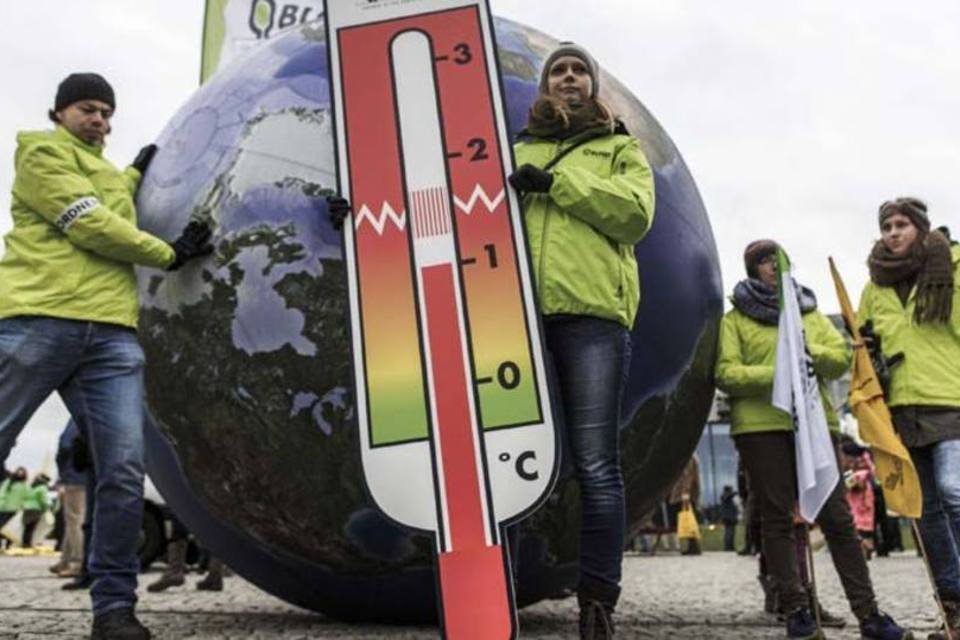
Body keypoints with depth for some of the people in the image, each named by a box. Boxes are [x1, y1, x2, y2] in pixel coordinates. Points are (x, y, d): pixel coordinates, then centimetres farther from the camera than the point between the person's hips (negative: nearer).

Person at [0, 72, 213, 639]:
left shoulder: (107, 173, 32)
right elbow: (88, 225, -4)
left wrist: (137, 172, 42)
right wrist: (169, 253, 2)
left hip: (112, 332, 6)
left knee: (125, 473, -6)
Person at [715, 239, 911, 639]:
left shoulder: (810, 313, 22)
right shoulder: (734, 319, 10)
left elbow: (841, 360, 9)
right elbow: (725, 373, -3)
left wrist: (809, 351, -11)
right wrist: (776, 374, -17)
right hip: (760, 426, -3)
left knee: (837, 517, 2)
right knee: (777, 519, -1)